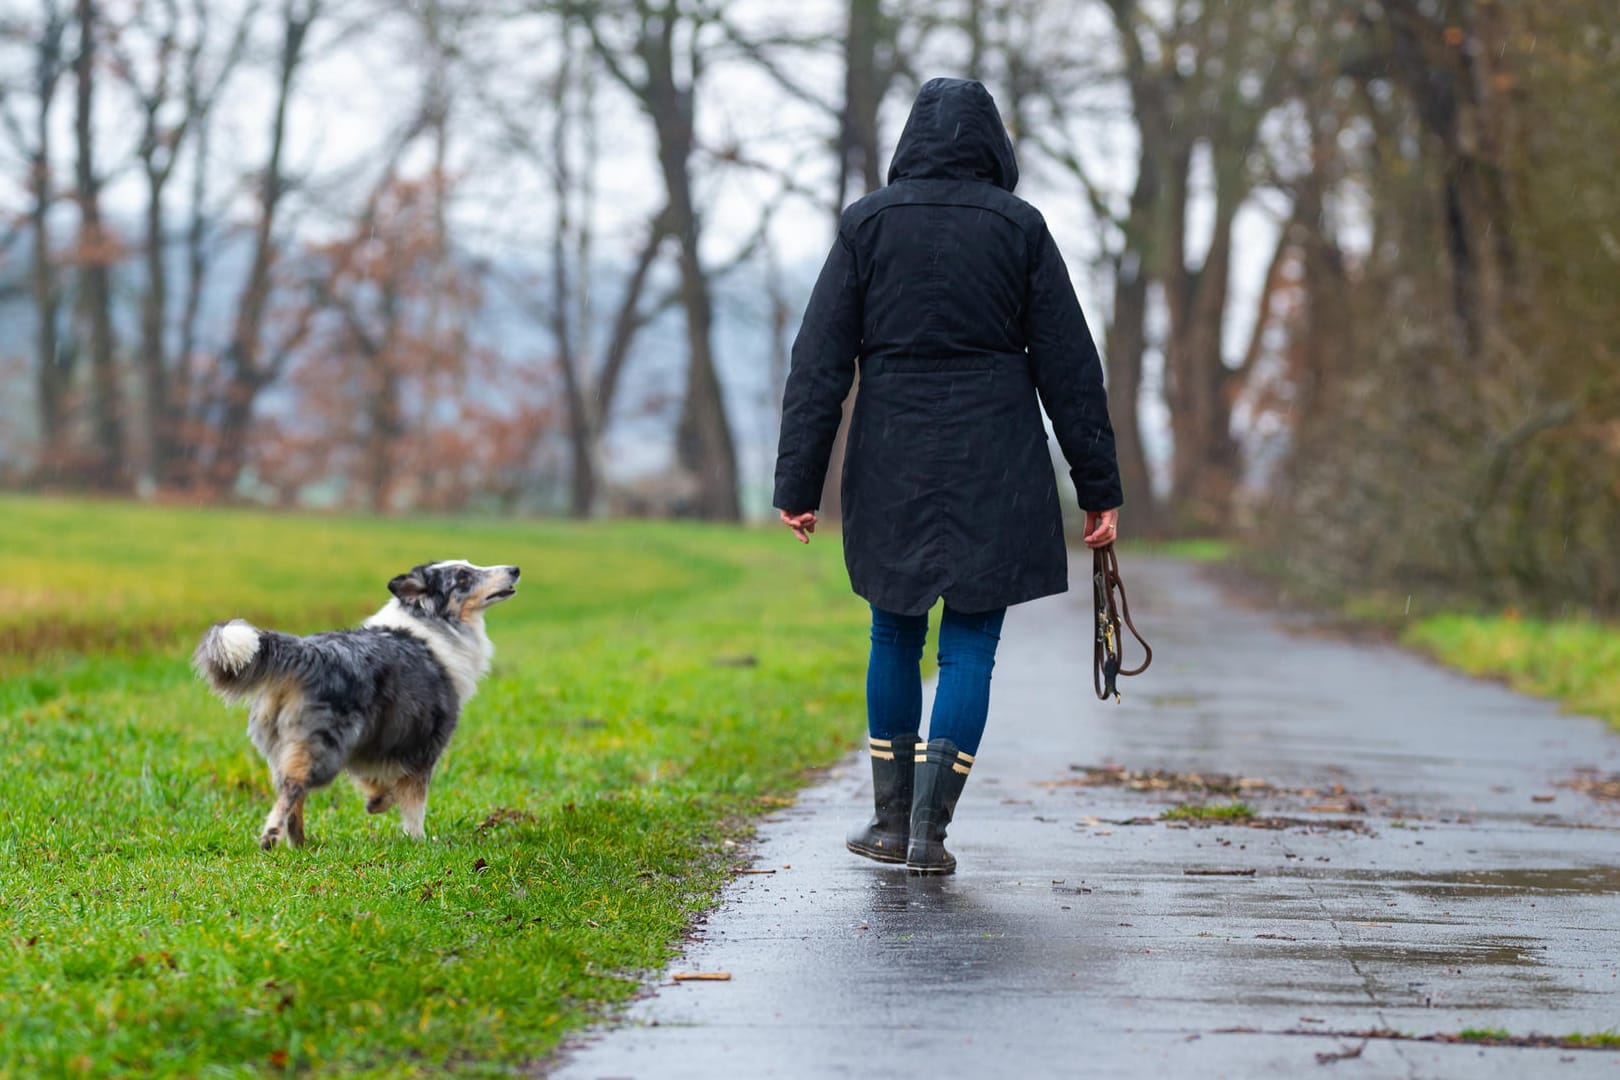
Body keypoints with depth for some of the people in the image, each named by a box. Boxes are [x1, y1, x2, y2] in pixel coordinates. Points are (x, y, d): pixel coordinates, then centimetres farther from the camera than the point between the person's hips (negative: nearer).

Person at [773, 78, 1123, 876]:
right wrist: (1100, 488, 5)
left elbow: (819, 366, -2)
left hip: (892, 465, 1)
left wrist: (797, 485, 0)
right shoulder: (1018, 228, -1)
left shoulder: (867, 224, 1)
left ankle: (892, 822, 23)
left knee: (895, 639, 16)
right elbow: (1070, 368, 0)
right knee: (969, 649, 5)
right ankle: (929, 830, -3)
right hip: (995, 469, -1)